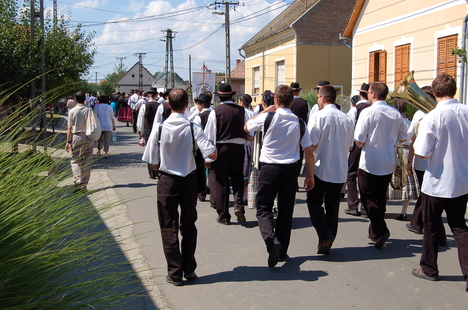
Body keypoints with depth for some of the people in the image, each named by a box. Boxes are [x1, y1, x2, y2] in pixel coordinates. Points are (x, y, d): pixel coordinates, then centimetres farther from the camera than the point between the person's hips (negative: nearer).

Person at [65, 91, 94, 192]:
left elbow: (70, 128, -4)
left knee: (75, 160, 6)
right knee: (87, 161, 8)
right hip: (88, 137, 2)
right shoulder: (89, 110, 0)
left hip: (76, 137, -2)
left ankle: (78, 181, -14)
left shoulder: (72, 111, -4)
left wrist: (68, 141, 1)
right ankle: (84, 185, 11)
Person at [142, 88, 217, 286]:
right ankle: (189, 269, 21)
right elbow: (212, 154, -17)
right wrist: (215, 151, 6)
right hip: (189, 180, 1)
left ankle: (175, 272, 13)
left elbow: (153, 163, -6)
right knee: (188, 226, 17)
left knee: (169, 228, 10)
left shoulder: (159, 129, -9)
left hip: (168, 181, -1)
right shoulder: (193, 128, -10)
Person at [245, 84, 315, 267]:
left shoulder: (268, 117, -8)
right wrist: (310, 175, 12)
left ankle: (272, 240, -20)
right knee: (285, 211, 13)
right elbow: (309, 152, 2)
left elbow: (246, 127, 11)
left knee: (263, 209, 5)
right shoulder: (299, 123, 0)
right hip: (290, 170, 3)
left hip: (269, 168, -3)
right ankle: (282, 251, 21)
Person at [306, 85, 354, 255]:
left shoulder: (318, 116, -12)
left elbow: (311, 144, -15)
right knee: (333, 206, 12)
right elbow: (350, 146, 11)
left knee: (314, 202, 10)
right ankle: (327, 243, 19)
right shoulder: (347, 119, 3)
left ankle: (325, 234, -7)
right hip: (340, 171, 5)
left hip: (321, 169, -5)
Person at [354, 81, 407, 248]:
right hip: (389, 163, 6)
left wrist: (361, 143, 5)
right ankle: (375, 231, 27)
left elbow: (360, 141, -17)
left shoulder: (368, 112, -15)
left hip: (370, 163, -5)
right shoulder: (396, 114, 0)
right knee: (380, 197, 18)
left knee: (368, 197, 4)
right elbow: (402, 138, 11)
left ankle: (380, 230, -12)